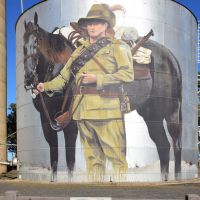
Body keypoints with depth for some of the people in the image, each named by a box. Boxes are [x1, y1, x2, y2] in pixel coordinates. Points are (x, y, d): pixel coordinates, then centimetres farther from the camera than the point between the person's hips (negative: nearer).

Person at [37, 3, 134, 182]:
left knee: (117, 155, -4)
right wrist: (46, 86, 3)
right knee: (92, 157, 11)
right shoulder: (80, 51, 20)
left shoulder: (117, 47, 5)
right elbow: (64, 77, 20)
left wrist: (98, 78, -12)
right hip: (83, 109, 5)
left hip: (106, 108, -5)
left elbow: (128, 74, -7)